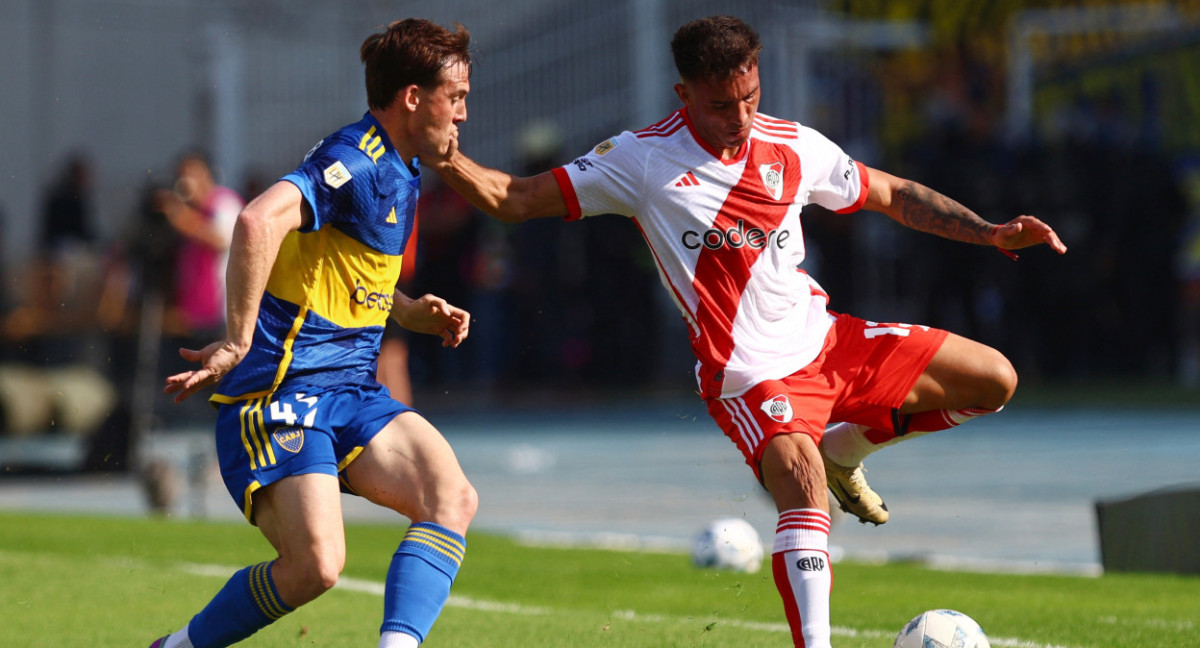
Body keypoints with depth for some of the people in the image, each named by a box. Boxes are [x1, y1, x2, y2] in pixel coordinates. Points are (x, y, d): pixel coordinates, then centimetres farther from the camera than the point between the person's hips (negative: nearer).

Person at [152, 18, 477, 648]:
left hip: (353, 392, 9)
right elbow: (259, 221, -32)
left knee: (453, 498, -13)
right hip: (282, 391, -9)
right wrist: (237, 342, -29)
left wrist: (416, 311, 15)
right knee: (316, 564, -20)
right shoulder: (355, 162, -15)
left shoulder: (400, 173, 18)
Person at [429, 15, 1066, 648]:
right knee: (799, 479, -34)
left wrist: (990, 233, 4)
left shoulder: (793, 146, 2)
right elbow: (514, 200, -8)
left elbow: (893, 195, 14)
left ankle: (842, 447, 21)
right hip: (748, 374, -6)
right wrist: (450, 161, -27)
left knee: (993, 380, 4)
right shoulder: (643, 158, -9)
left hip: (827, 337, 6)